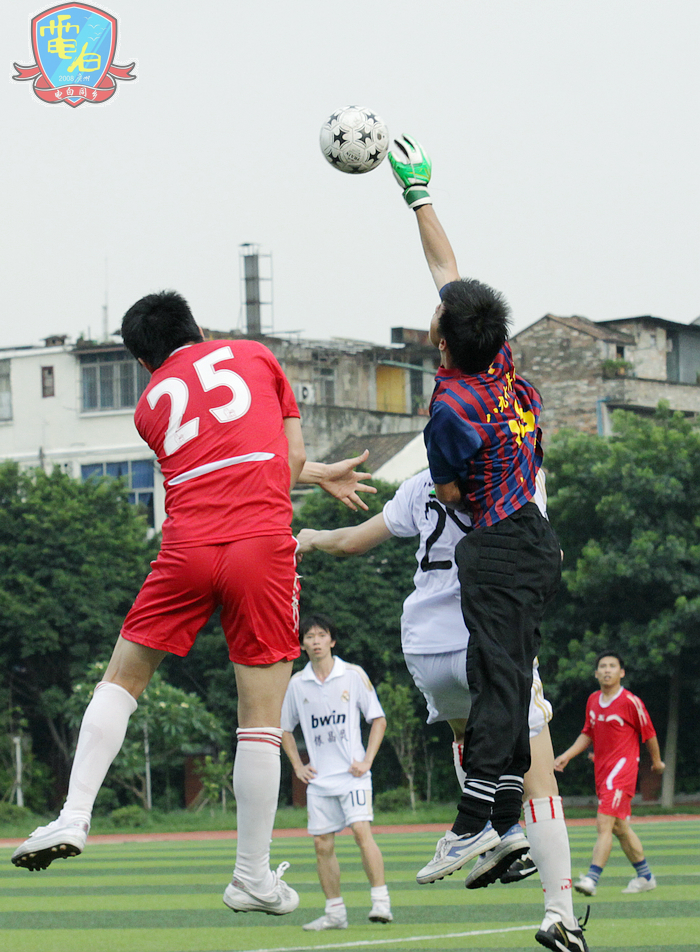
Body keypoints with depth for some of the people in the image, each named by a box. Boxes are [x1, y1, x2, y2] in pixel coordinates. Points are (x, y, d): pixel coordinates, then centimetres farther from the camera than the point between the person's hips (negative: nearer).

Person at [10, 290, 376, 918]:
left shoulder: (150, 405, 21)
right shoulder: (255, 355, 17)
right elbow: (291, 456, 17)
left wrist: (321, 475, 38)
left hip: (187, 549, 1)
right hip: (262, 548, -1)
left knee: (121, 679, 17)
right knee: (262, 717, 3)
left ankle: (74, 816, 3)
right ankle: (253, 877, 6)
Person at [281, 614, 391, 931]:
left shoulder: (353, 675, 0)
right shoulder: (297, 684, 7)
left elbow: (378, 719, 5)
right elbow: (286, 729, 20)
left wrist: (367, 761, -4)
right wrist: (297, 766, 9)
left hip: (352, 774, -4)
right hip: (319, 779, 4)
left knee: (362, 831, -19)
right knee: (323, 845, 2)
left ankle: (381, 902, -20)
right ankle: (335, 913, 10)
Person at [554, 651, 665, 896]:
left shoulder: (631, 702, -11)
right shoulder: (593, 701, 9)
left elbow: (649, 734, 0)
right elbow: (587, 734, 19)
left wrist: (656, 761, 11)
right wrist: (567, 755, 7)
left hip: (623, 767, -8)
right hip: (602, 770, 8)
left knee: (604, 823, -18)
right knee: (619, 827, 15)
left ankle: (592, 878, -24)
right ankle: (645, 876, 28)